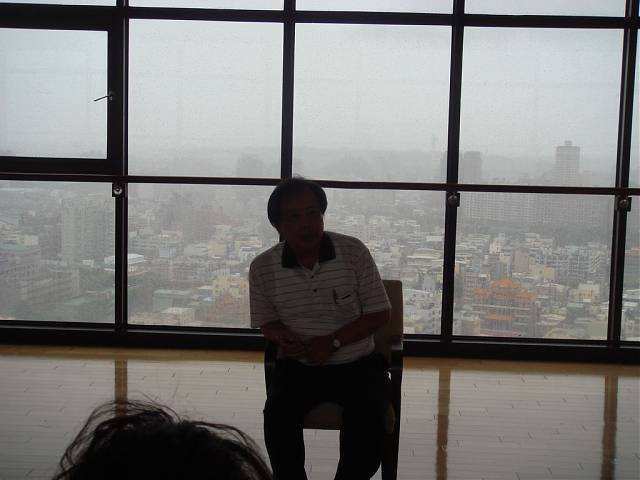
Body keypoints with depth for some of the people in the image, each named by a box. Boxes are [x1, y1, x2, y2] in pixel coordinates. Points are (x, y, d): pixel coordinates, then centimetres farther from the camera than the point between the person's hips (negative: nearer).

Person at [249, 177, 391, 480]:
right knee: (277, 416, -28)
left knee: (368, 420, -28)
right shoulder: (262, 268, -2)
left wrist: (334, 341, -16)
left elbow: (380, 313, -3)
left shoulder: (353, 251, -6)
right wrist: (282, 336, -13)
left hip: (356, 364, -1)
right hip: (297, 366, 1)